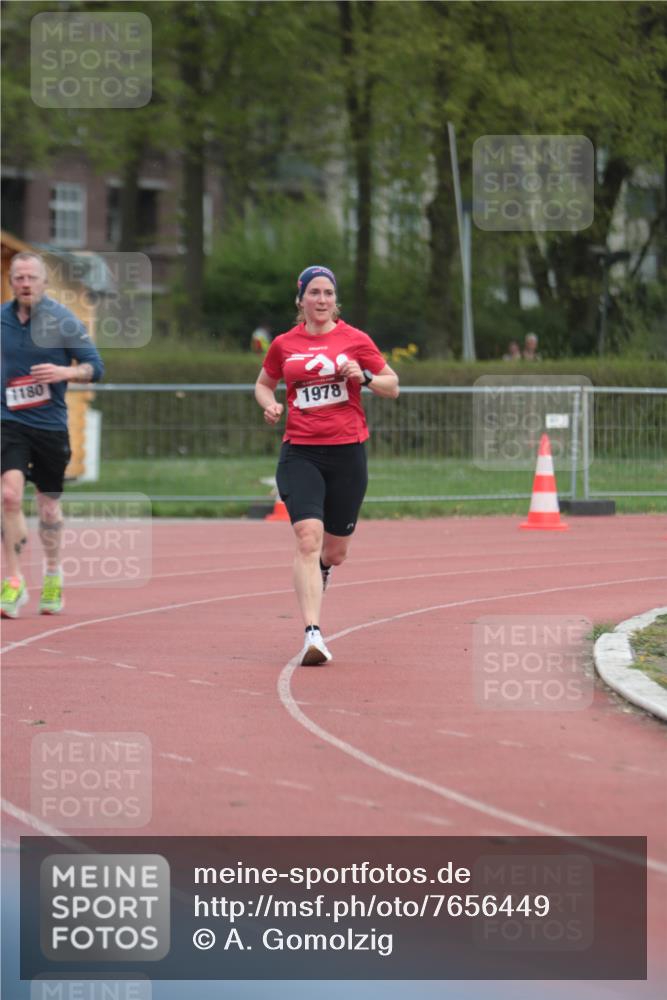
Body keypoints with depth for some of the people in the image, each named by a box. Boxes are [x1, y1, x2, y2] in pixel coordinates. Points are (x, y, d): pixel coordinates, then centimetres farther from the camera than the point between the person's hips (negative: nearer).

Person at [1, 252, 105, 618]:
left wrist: (64, 372, -23)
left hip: (51, 424, 0)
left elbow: (95, 367, -6)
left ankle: (53, 574, 34)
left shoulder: (62, 320, -6)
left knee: (49, 506, 10)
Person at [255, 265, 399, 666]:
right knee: (308, 538, -19)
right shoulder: (284, 345, 7)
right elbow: (264, 384, 23)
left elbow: (393, 387, 9)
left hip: (347, 452, 1)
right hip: (300, 452, 0)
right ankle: (313, 633, -24)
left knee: (335, 551, 8)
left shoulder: (355, 340, 3)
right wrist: (270, 404, 1)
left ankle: (318, 577, 46)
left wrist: (363, 377, -11)